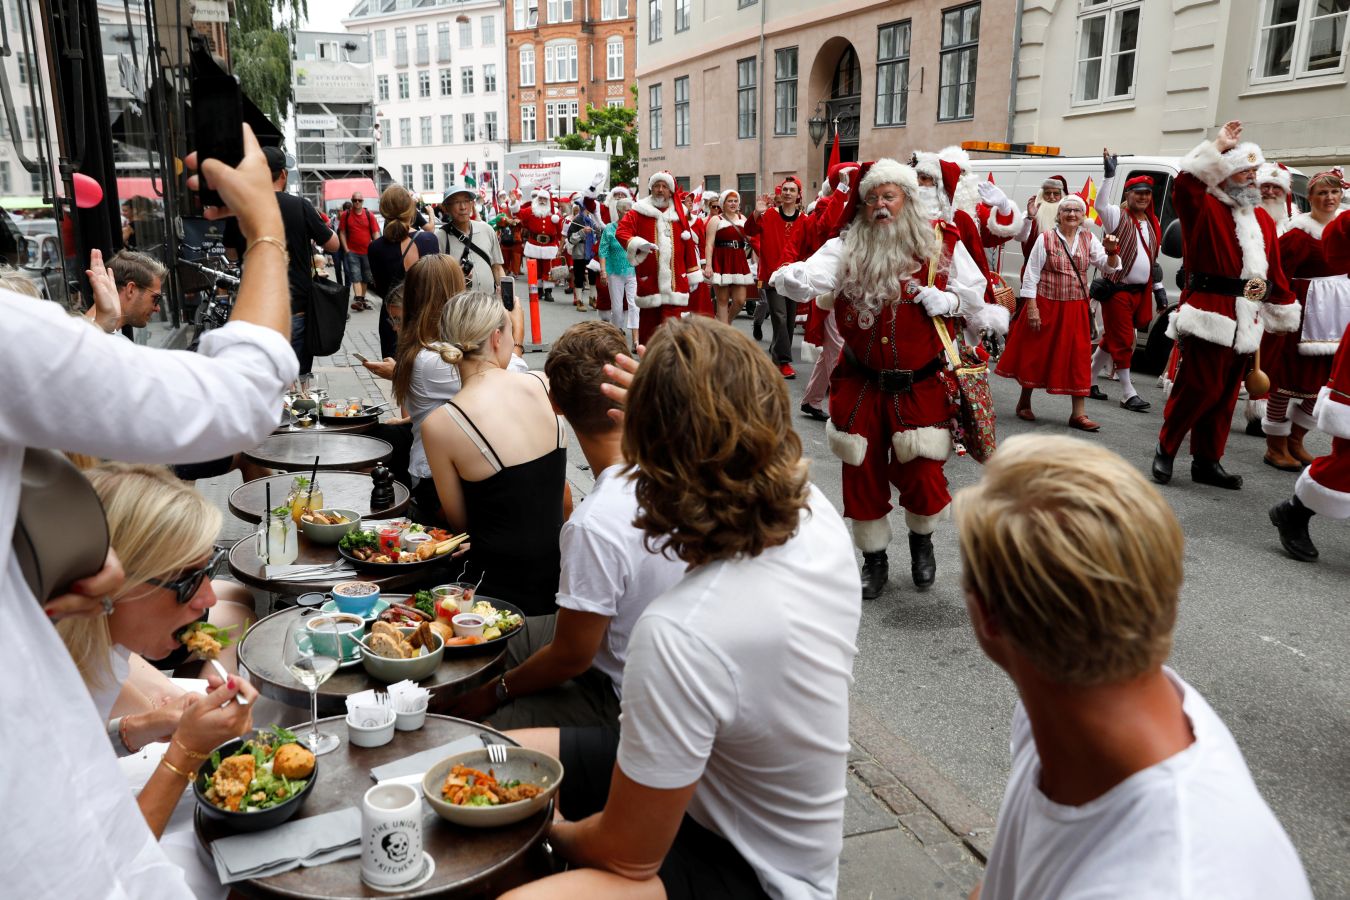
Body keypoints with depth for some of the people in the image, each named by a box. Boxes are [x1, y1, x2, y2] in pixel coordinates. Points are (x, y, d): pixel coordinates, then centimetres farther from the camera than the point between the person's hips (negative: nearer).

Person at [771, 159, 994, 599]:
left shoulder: (941, 244, -2)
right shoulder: (847, 248, -4)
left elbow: (976, 294, 7)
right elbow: (811, 278, -21)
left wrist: (948, 300, -14)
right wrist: (792, 279, -44)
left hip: (921, 386, -1)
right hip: (861, 385, 1)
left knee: (922, 476, 2)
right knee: (862, 475, 10)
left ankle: (921, 541, 37)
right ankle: (874, 559, 31)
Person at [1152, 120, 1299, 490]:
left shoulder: (1262, 219, 18)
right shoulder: (1205, 208, -2)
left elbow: (1274, 267, 20)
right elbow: (1185, 183, -22)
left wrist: (1283, 310, 19)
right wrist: (1218, 146, -14)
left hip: (1244, 318, 7)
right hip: (1207, 311, -7)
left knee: (1226, 394, 9)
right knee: (1199, 386, -10)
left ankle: (1207, 462, 17)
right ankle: (1165, 450, 7)